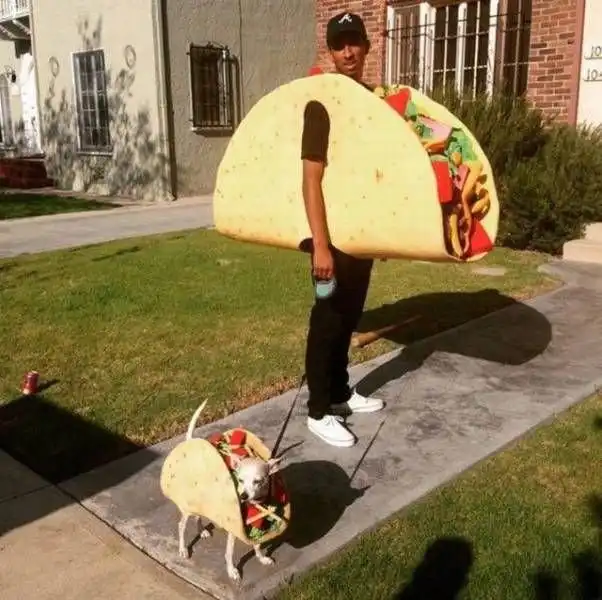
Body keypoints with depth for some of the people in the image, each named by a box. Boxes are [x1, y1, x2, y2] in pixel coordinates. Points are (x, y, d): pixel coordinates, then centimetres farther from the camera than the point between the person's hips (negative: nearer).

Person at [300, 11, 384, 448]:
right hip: (335, 232, -7)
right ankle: (318, 412, 14)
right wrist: (320, 244, -24)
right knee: (327, 322, 1)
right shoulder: (322, 103, -13)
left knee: (350, 318, 17)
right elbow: (312, 179, -19)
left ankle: (340, 393, 33)